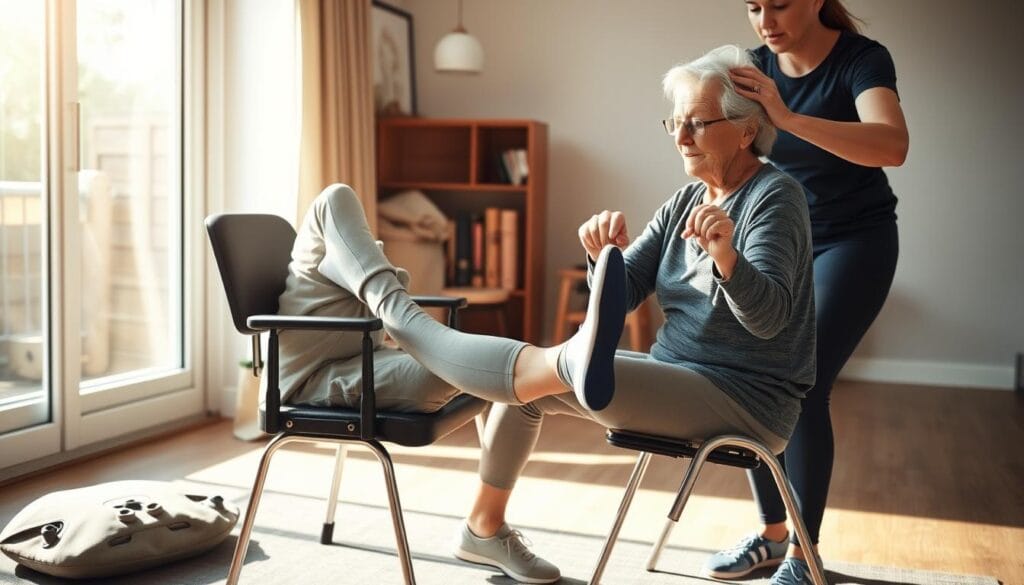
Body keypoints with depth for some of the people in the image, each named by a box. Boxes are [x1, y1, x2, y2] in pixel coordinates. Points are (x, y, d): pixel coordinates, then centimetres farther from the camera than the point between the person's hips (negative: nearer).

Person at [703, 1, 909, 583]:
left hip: (854, 241, -5)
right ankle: (772, 533, 17)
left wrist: (787, 116, -47)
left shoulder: (862, 59, -17)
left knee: (803, 388, -13)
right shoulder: (756, 68, -2)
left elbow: (892, 146, -36)